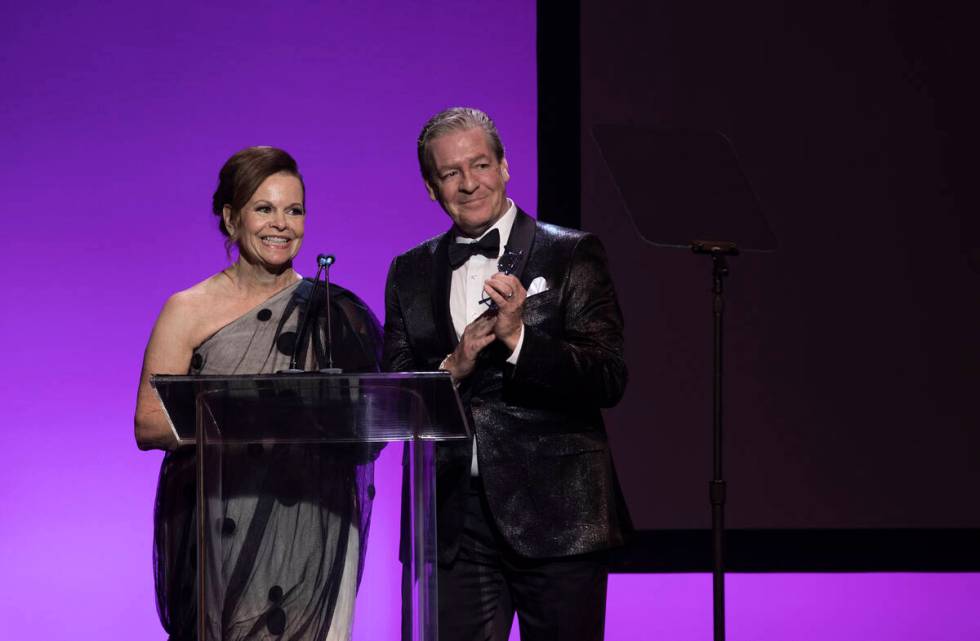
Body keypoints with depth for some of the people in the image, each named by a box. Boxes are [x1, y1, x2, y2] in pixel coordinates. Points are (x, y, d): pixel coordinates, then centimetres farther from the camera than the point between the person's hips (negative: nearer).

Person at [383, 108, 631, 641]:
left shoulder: (572, 255, 1)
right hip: (455, 524, 3)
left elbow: (609, 380, -7)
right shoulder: (409, 274, 13)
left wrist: (518, 338, -20)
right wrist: (452, 367, -12)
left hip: (555, 517, -3)